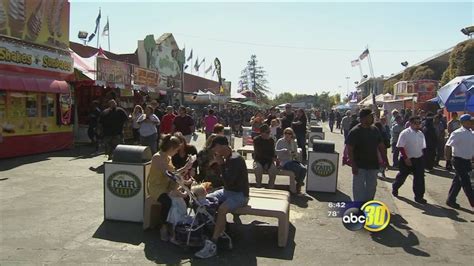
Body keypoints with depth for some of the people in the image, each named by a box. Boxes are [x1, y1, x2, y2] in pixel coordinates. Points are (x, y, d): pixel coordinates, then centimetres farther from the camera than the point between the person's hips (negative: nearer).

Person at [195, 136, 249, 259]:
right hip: (227, 191, 9)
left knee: (221, 209, -32)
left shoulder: (236, 159, -20)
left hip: (240, 194, -9)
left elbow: (229, 181, -27)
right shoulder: (227, 158, 7)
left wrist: (221, 164, -19)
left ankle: (212, 245, -26)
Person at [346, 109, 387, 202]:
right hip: (360, 166, -6)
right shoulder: (355, 131, -12)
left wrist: (384, 160, 7)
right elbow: (349, 149, -15)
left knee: (371, 188, 14)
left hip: (373, 164, 6)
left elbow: (381, 146, 13)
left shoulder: (375, 130, 6)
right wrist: (353, 165, -19)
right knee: (359, 188, 1)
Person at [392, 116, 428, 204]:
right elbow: (400, 147, -15)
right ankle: (394, 188, 39)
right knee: (402, 176, 13)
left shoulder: (421, 134, 5)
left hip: (419, 159, 4)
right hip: (407, 159, -4)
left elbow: (422, 147, 13)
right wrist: (406, 158, -18)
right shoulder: (405, 133, -14)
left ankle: (419, 196, 10)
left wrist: (421, 156, 8)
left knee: (420, 178, 0)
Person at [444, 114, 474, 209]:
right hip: (459, 161, -8)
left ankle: (451, 200, 24)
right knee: (466, 182, -2)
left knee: (458, 181, 14)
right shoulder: (457, 133, -16)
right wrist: (448, 156, -16)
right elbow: (448, 145, -17)